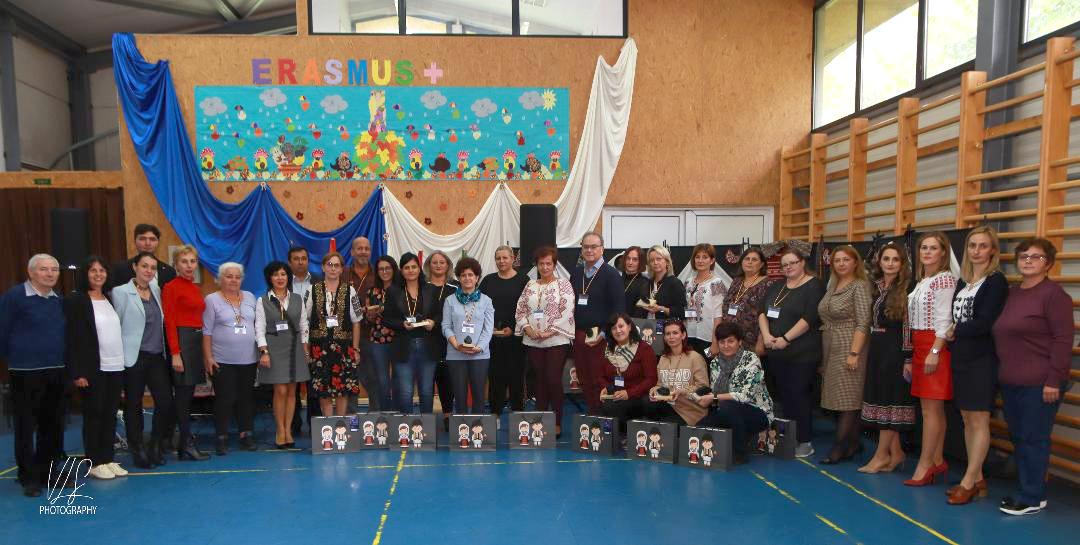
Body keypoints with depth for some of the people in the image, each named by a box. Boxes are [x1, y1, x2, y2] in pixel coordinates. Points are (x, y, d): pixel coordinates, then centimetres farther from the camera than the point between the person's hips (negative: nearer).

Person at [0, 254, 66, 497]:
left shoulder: (59, 300, 8)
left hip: (57, 372, 6)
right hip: (26, 372, -5)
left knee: (53, 426, 12)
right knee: (25, 426, 3)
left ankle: (48, 472, 24)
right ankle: (29, 478, 14)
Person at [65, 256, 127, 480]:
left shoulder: (110, 299, 13)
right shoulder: (75, 300, -5)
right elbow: (71, 338, -9)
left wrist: (122, 362, 10)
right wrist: (77, 372, -14)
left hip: (116, 367, 5)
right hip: (93, 368, -5)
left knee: (110, 415, 9)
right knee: (93, 415, 3)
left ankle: (108, 459, 18)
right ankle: (95, 463, 12)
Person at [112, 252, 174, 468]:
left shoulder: (157, 291, 11)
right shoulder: (121, 292, -3)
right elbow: (116, 325, -3)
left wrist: (167, 351, 9)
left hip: (157, 357, 4)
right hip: (134, 358, -4)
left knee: (166, 401, -2)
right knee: (134, 405, 6)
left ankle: (156, 446, 15)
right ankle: (137, 451, 19)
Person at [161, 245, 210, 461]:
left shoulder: (196, 288, 15)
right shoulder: (171, 287, -7)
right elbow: (169, 322, -12)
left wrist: (206, 351, 13)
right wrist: (175, 353, -17)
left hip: (197, 340, 8)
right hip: (182, 340, -8)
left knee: (189, 393, 11)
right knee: (183, 394, -2)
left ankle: (185, 442, 18)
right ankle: (187, 445, 3)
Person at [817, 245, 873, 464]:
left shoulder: (860, 286, -9)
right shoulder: (833, 286, 14)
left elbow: (863, 323, -15)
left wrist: (854, 353, -21)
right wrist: (824, 353, 16)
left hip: (849, 349, -8)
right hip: (831, 350, 8)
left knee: (847, 398, -5)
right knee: (839, 398, 10)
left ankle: (840, 447, -2)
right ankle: (853, 443, 19)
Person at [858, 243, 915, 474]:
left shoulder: (907, 289, -10)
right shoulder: (876, 286, 10)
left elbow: (909, 326, -13)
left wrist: (907, 357, -16)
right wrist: (872, 348, 13)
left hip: (896, 351, -7)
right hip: (877, 349, 7)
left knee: (889, 400, -1)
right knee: (879, 398, 9)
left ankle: (882, 454, 7)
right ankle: (895, 452, 20)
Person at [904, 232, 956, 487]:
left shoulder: (945, 278, -9)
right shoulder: (921, 281, 16)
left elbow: (944, 320, -15)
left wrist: (934, 352, -20)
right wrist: (910, 356, 16)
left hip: (935, 347, -8)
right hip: (919, 348, 8)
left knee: (930, 409, -6)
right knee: (934, 408, 12)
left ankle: (924, 466, -1)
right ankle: (937, 461, 19)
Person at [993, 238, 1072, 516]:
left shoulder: (1054, 294, -9)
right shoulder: (1012, 292, 13)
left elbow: (1063, 340, -14)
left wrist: (1054, 380, -17)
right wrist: (1003, 372, 15)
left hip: (1039, 382, -8)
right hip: (1010, 381, 8)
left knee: (1034, 439, 0)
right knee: (1018, 438, 14)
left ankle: (1033, 497, 11)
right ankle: (1028, 490, 26)